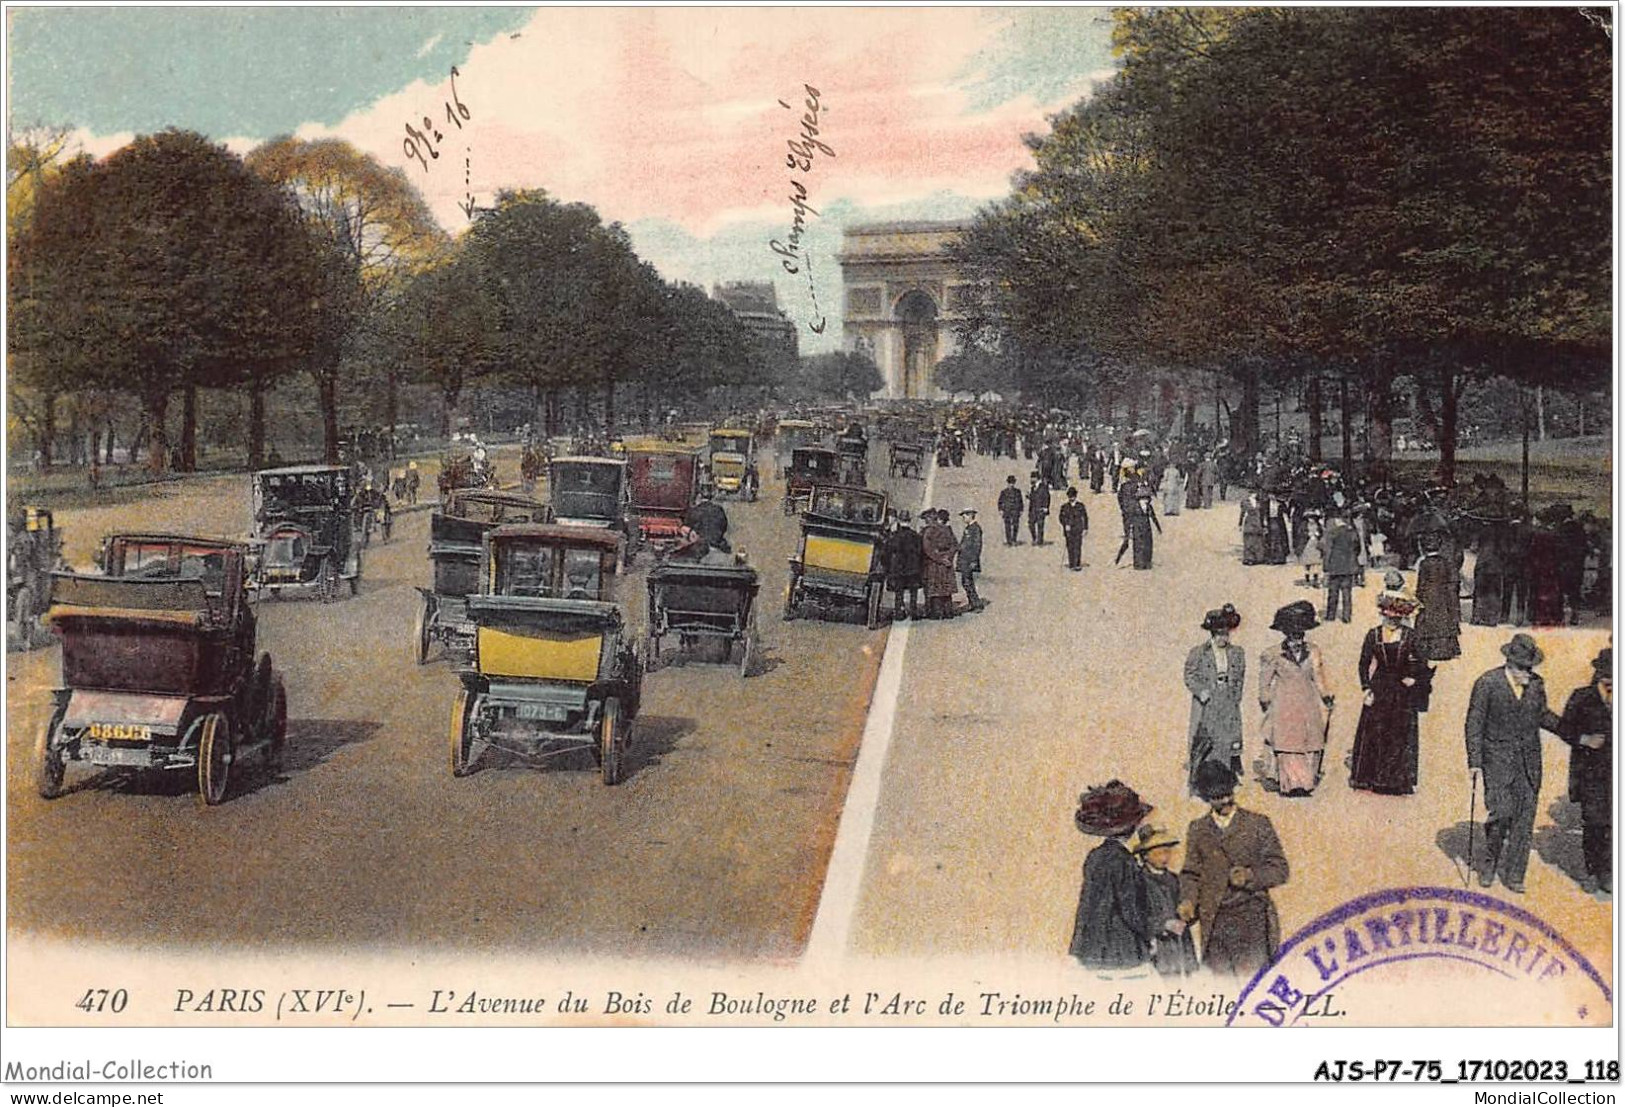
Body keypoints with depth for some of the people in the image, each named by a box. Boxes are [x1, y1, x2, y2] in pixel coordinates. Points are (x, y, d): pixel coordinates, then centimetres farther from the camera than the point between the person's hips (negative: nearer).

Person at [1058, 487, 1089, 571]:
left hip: (1078, 529, -1)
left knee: (1077, 547, -6)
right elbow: (1061, 517, 1)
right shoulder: (1065, 506, 5)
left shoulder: (1080, 506, 5)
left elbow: (1085, 517, 9)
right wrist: (1065, 525, -15)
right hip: (1068, 529, 1)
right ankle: (1071, 565, 3)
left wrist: (1085, 528, 5)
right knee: (1070, 547, -1)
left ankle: (1077, 564, -1)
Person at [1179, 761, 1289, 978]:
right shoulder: (1198, 829, 14)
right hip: (1215, 922, 2)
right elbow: (1191, 872, 17)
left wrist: (1251, 876, -14)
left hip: (1253, 920, -2)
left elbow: (1280, 869, 5)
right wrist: (1187, 901, -2)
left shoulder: (1257, 824, 6)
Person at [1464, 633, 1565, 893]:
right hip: (1498, 759, -4)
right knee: (1500, 812, -11)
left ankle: (1514, 874, 12)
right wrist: (1475, 762, -9)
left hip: (1529, 761, 4)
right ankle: (1490, 864, 13)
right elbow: (1474, 724, -5)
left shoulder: (1536, 685, 5)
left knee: (1524, 816, 2)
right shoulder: (1487, 684, -7)